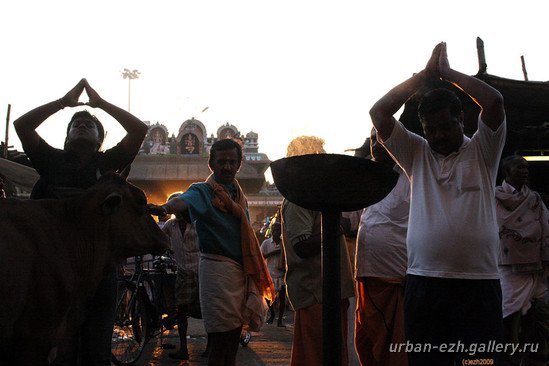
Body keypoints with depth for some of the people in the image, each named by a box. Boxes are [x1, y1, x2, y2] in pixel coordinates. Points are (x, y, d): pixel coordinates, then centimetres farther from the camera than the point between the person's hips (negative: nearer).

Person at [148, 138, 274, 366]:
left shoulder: (239, 195, 15)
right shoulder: (203, 191, -6)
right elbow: (184, 200, -29)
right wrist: (165, 208, -52)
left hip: (242, 269, 7)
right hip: (217, 268, -7)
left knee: (234, 337, 12)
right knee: (220, 341, -7)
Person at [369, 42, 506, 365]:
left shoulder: (482, 151, 8)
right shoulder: (417, 154, 14)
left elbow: (495, 101, -8)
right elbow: (379, 112, 5)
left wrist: (449, 72, 3)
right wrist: (426, 74, 7)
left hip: (479, 283, -2)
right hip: (424, 282, 2)